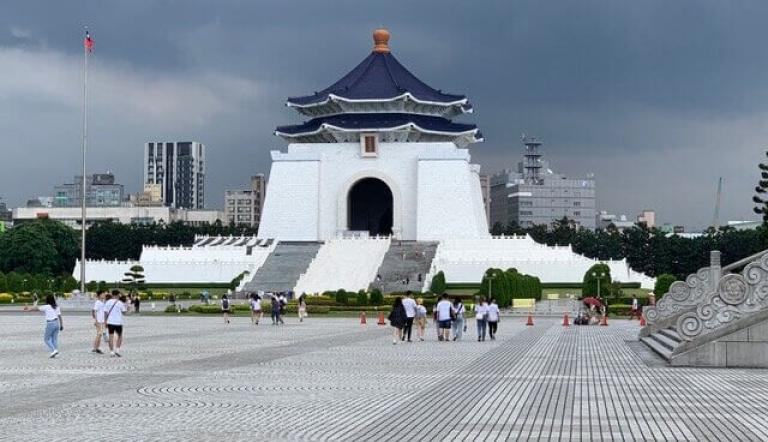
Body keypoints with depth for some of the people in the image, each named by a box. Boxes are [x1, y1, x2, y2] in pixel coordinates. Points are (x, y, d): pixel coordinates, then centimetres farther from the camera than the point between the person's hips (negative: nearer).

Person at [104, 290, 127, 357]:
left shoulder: (107, 302, 1)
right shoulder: (120, 303, -7)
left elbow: (105, 312, 2)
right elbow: (124, 311, 1)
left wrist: (105, 321, 9)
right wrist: (124, 304, 14)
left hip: (110, 322, 2)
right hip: (118, 322, -2)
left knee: (111, 337, 4)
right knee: (120, 336, 13)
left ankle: (111, 352, 2)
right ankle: (117, 350, 1)